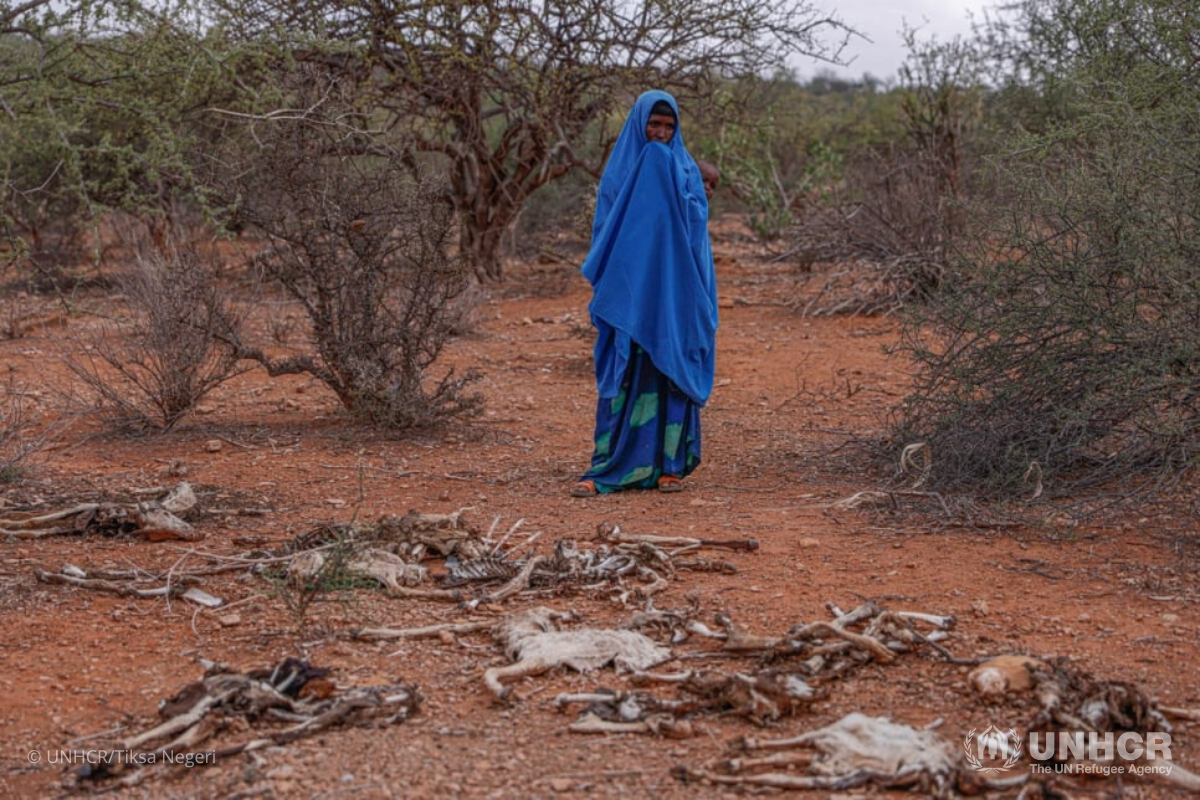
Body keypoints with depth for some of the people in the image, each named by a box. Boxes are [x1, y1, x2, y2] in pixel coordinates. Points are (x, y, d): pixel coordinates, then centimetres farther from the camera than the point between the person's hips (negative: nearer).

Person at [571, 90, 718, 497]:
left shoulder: (686, 169, 7)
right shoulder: (619, 169, 6)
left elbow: (697, 221, -6)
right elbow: (605, 228, 3)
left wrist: (669, 177, -13)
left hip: (673, 291, 0)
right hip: (628, 290, 0)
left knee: (670, 371, 2)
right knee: (623, 376, -3)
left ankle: (670, 463, 9)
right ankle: (609, 466, -2)